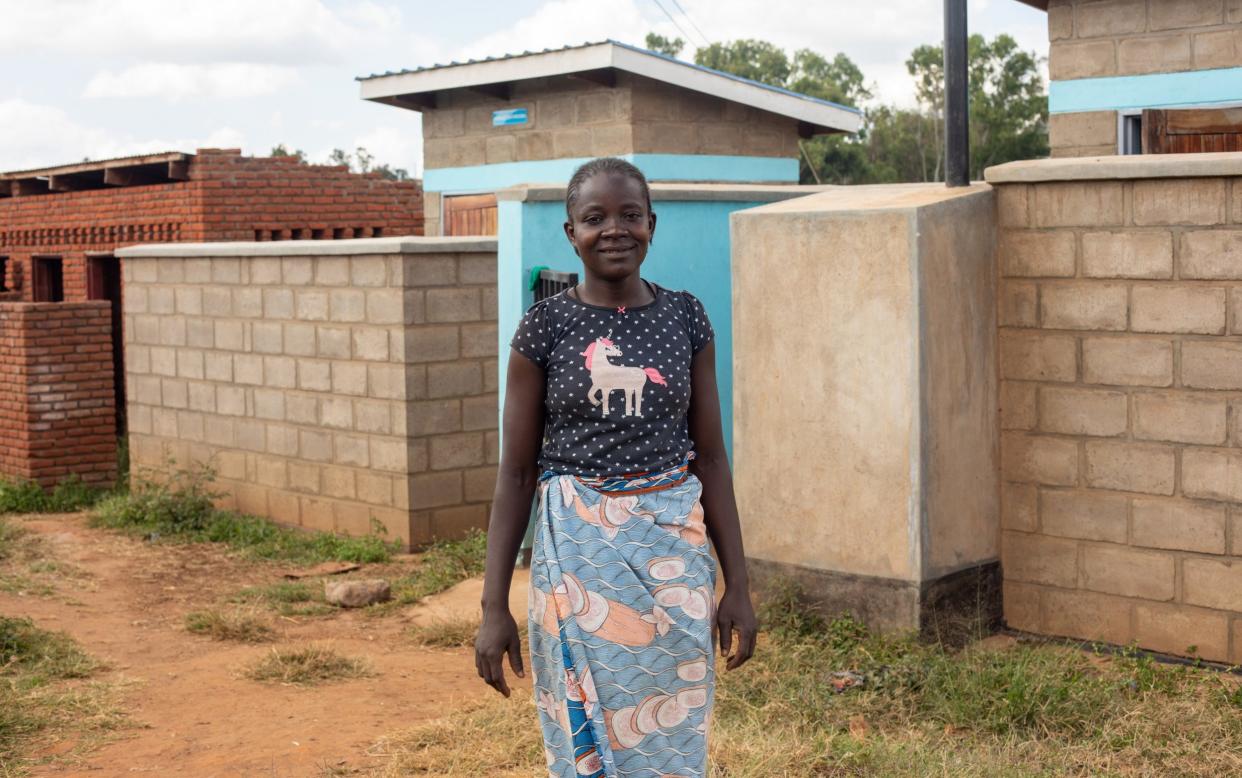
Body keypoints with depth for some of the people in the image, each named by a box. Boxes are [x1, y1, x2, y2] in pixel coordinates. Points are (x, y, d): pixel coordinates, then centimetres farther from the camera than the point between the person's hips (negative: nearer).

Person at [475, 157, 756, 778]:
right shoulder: (545, 326, -3)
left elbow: (710, 455, 6)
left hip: (674, 550, 2)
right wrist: (493, 605, -3)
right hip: (577, 553, -2)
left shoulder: (686, 318, 3)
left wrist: (737, 584, 3)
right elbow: (516, 471, -1)